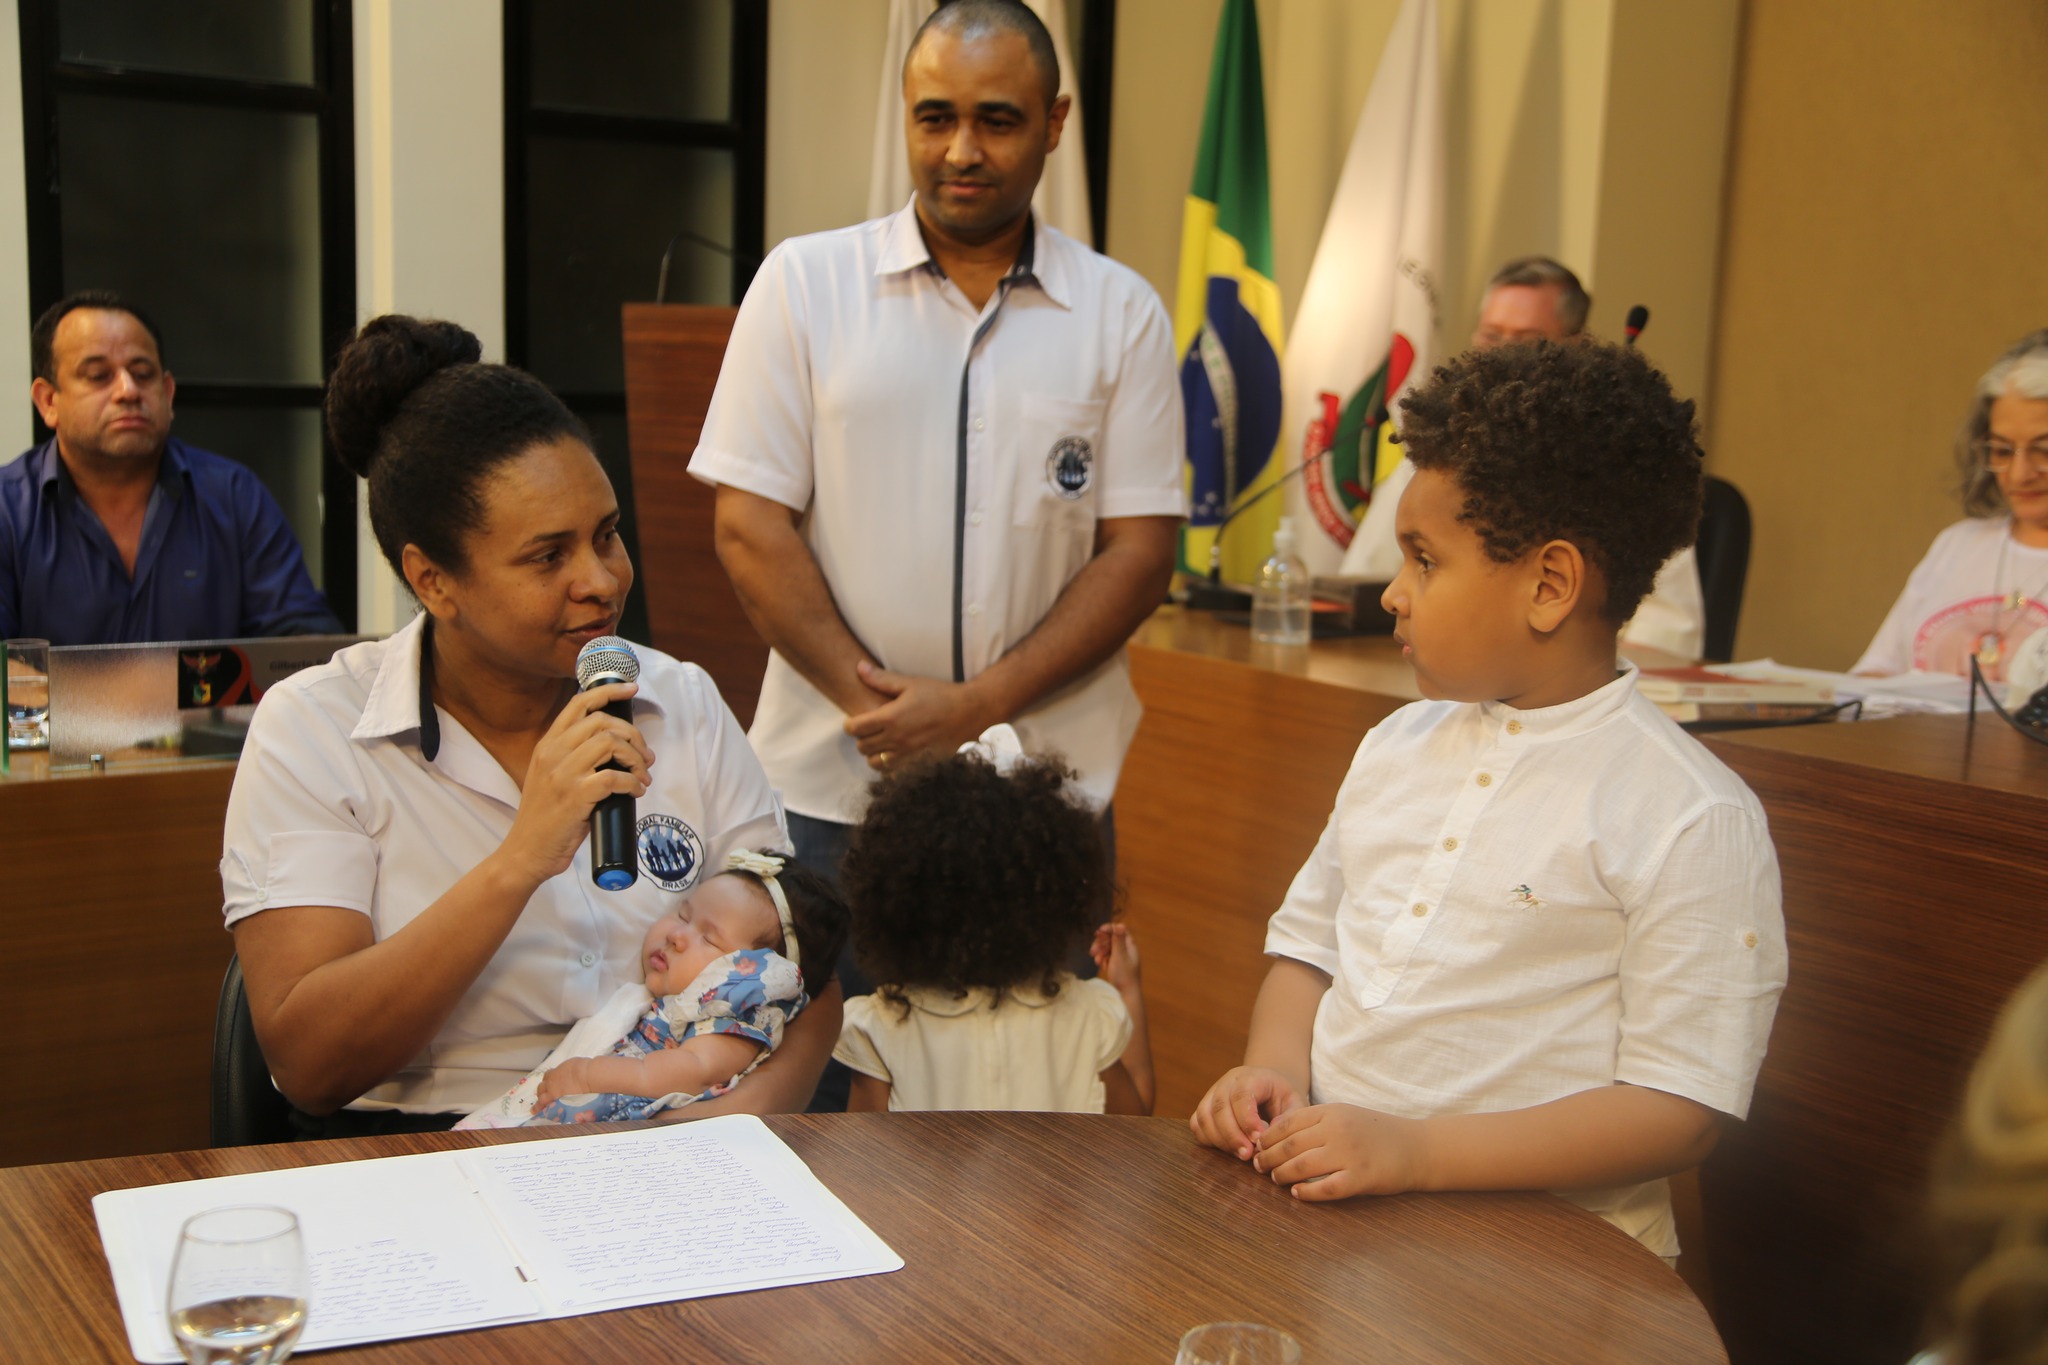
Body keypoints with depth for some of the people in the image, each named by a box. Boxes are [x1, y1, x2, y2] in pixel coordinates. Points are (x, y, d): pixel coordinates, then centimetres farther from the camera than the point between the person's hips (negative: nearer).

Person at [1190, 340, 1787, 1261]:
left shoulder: (1695, 822, -8)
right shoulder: (1397, 746, 14)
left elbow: (1676, 1109, -12)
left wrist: (1419, 1151, -20)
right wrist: (1276, 1070, 1)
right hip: (1320, 1191, 6)